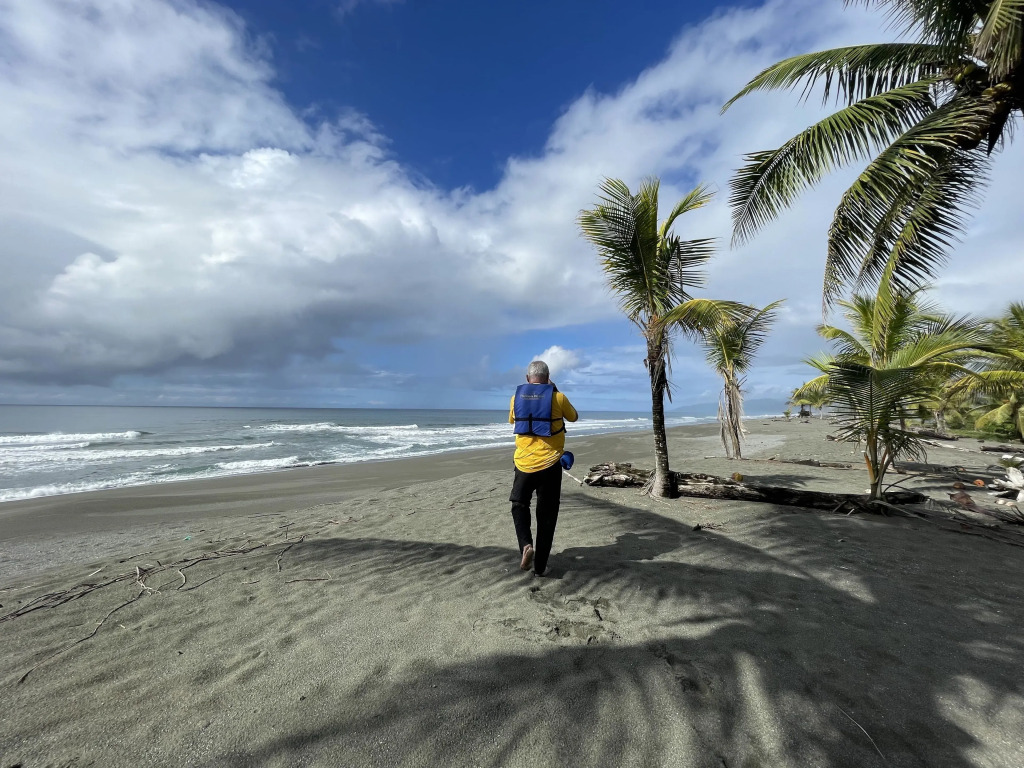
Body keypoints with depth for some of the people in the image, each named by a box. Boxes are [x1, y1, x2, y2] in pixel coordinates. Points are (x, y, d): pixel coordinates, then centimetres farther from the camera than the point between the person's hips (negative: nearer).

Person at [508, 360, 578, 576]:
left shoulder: (517, 397, 0)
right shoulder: (558, 397, -6)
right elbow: (573, 417, 14)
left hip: (524, 463, 1)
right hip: (550, 464, -1)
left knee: (519, 505, 22)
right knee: (546, 515, 11)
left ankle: (526, 545, 0)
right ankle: (540, 566, 16)